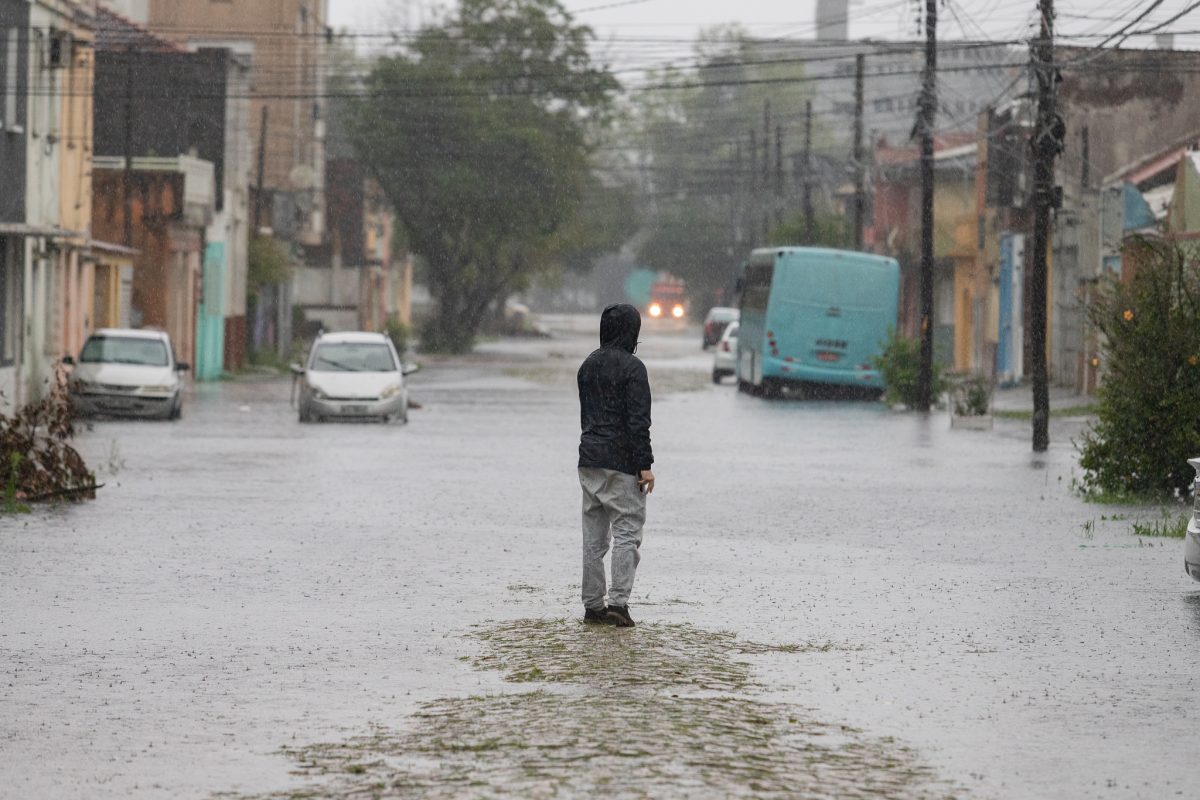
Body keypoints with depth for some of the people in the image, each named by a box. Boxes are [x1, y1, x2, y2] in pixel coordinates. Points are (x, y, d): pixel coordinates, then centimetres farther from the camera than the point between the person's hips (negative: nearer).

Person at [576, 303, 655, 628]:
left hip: (589, 459, 7)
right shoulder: (631, 368, -12)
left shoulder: (588, 366, 11)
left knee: (594, 535, 10)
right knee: (627, 531, -3)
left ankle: (593, 604, 11)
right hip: (621, 463, -7)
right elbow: (638, 421, -15)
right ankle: (618, 602, -11)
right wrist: (645, 465, -13)